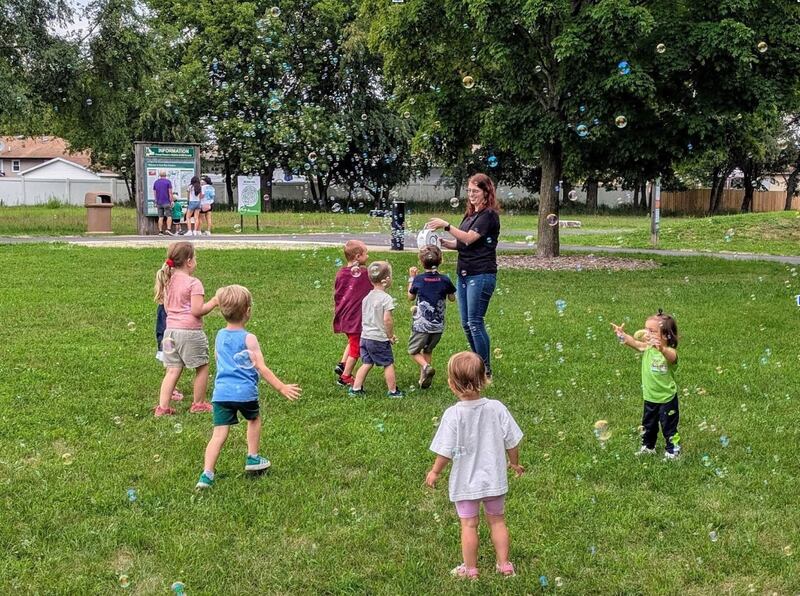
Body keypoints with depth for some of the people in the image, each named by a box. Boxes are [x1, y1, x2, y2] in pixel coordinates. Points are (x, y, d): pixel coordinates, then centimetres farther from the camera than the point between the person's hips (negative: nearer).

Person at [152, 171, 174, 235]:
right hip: (166, 202, -4)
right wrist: (171, 201, -4)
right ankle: (168, 229, -17)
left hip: (159, 203, 4)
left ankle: (160, 231, 1)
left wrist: (156, 202, 19)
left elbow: (154, 193, 13)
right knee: (169, 216, -2)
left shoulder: (156, 182, 10)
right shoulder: (168, 181, -4)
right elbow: (170, 192, -8)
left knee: (160, 217, 5)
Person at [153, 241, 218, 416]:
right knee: (202, 367, 11)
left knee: (172, 370, 8)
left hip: (171, 330, 7)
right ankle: (198, 404, 21)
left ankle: (163, 407, 1)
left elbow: (166, 308, 16)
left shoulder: (168, 281, 9)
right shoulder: (194, 283, -13)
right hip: (190, 331, -7)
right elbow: (197, 311, -17)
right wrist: (214, 302, -6)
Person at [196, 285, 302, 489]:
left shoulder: (220, 335, 9)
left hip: (221, 392, 4)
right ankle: (252, 458, 33)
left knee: (219, 434, -1)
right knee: (254, 419, 26)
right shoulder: (248, 338, -8)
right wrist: (282, 388, -7)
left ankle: (207, 474, -12)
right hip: (245, 392, -4)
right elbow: (262, 369, -10)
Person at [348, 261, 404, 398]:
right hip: (379, 339, -7)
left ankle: (355, 388, 12)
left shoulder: (367, 297, 9)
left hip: (365, 336, 7)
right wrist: (391, 336, -8)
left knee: (366, 364, 14)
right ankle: (393, 391, 14)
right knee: (388, 364, 6)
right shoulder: (386, 298, -15)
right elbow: (387, 319, -21)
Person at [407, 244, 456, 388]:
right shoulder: (445, 280, -5)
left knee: (413, 351, 10)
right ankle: (423, 379, 18)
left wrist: (411, 278, 17)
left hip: (421, 324, -3)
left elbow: (411, 297, 9)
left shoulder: (418, 279, -9)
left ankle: (426, 366, -17)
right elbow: (452, 298, 11)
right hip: (438, 325, 3)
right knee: (428, 350, 21)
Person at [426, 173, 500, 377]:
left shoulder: (489, 215, -9)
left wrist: (446, 225, -20)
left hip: (481, 275, -9)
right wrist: (443, 243, 3)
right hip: (464, 274, 9)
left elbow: (470, 238, -19)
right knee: (466, 324, 10)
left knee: (475, 323, -8)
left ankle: (486, 370, 2)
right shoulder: (470, 215, 17)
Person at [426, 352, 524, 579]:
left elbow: (445, 452, -16)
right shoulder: (497, 408, -13)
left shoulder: (453, 414, -22)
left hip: (465, 482, -3)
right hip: (494, 478, 3)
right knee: (497, 520, 20)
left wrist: (434, 472, 1)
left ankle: (470, 569, 24)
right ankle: (504, 565, 29)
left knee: (469, 524, 12)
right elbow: (512, 442, -4)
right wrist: (514, 463, 15)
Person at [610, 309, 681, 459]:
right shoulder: (647, 348, -8)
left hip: (667, 398, -6)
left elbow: (671, 356, -49)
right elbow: (633, 343, -24)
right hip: (649, 397, 6)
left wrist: (662, 348, -72)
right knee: (648, 425, 23)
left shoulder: (670, 352, -26)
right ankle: (648, 446, 43)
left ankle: (673, 450, 29)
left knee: (669, 426, 10)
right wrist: (622, 334, -43)